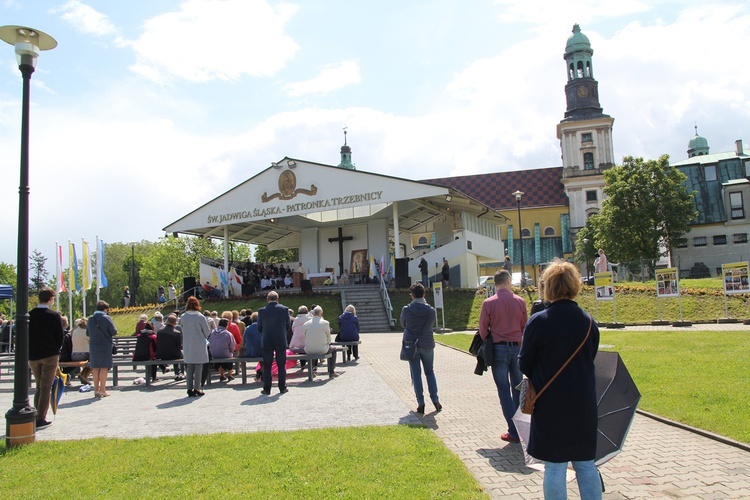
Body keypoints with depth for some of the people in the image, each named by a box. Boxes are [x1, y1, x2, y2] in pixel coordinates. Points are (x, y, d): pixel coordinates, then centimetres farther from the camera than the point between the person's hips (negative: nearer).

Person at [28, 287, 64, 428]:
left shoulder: (29, 315, 0)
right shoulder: (54, 315, -10)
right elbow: (60, 336, -7)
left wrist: (30, 352, 13)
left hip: (33, 356, 4)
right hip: (50, 355, -4)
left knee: (38, 386, 17)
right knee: (46, 387, 1)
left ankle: (36, 416, 17)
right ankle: (41, 419, -1)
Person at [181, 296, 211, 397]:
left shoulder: (183, 317, -2)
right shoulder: (201, 317, -11)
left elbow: (182, 330, 9)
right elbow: (207, 332, -5)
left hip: (187, 346, 4)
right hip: (199, 345, -4)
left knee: (189, 367, 10)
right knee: (198, 366, 3)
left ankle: (190, 389, 12)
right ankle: (196, 388, 2)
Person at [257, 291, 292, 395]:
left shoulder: (261, 311, -4)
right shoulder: (284, 309, -4)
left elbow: (259, 328, 1)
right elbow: (288, 326, 1)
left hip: (266, 342, 0)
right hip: (281, 341, 0)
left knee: (267, 366, 7)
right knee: (281, 365, 10)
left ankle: (267, 389, 9)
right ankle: (282, 388, 14)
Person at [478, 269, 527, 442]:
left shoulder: (489, 303, -8)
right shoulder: (520, 301, -1)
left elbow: (483, 328, -2)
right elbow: (525, 326, 6)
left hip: (498, 349, -2)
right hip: (517, 347, 3)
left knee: (504, 390, 3)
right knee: (518, 388, 14)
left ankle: (514, 431, 2)